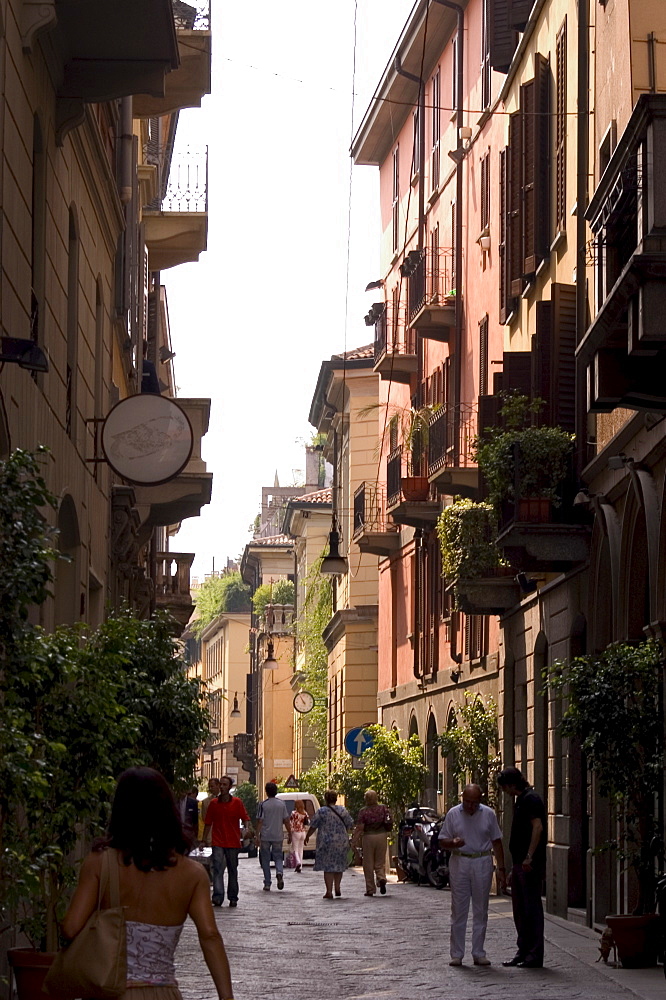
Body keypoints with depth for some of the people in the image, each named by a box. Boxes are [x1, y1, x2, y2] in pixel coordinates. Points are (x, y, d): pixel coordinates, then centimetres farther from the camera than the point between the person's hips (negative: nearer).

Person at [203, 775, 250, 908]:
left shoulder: (237, 802, 2)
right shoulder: (214, 803, 6)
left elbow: (245, 817, 0)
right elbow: (208, 822, 10)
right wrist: (205, 839, 7)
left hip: (233, 842, 0)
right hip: (217, 843, 0)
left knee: (233, 870, 9)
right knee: (217, 869, -13)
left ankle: (233, 898, 19)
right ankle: (218, 897, -20)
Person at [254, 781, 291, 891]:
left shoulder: (263, 805, -7)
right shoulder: (282, 804, 2)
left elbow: (260, 821, -10)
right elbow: (286, 821, 4)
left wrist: (257, 836, -9)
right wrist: (289, 834, 13)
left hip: (265, 837, -2)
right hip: (278, 836, 2)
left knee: (265, 860, 7)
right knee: (278, 857, 13)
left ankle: (267, 884, 7)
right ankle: (279, 872, -18)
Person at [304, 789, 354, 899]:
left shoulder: (321, 811, -7)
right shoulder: (343, 810, 2)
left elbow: (313, 826, -3)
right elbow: (350, 824, 9)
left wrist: (307, 836, 12)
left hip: (327, 842, -3)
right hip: (342, 842, 3)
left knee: (328, 867, 1)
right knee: (339, 865, 18)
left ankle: (329, 891, -4)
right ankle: (337, 887, 11)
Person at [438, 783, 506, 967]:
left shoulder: (488, 814, 3)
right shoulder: (453, 814, 1)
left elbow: (496, 842, 8)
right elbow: (442, 841, 3)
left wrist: (501, 869, 5)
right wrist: (453, 843, -20)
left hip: (482, 864, 1)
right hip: (459, 863, -1)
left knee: (481, 910, 4)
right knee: (459, 910, 0)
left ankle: (479, 953, 10)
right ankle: (456, 954, 5)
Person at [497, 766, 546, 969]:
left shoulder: (531, 799, -12)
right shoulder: (520, 800, 19)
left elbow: (538, 827, -23)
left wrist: (529, 857, -27)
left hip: (530, 866, -10)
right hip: (519, 864, 10)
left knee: (532, 908, -6)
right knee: (520, 910, 13)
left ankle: (535, 955, -3)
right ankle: (523, 951, 19)